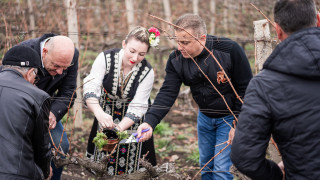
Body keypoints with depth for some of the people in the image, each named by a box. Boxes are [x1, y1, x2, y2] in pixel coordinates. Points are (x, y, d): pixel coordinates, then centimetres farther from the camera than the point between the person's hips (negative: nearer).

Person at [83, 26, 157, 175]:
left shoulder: (147, 72, -20)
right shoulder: (106, 58, -21)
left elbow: (137, 107, -21)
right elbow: (90, 88, -31)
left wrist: (119, 128, -37)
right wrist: (99, 113, -49)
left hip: (130, 120, 0)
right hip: (105, 114, 1)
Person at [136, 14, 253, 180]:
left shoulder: (229, 50, -26)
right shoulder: (176, 59, -13)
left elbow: (245, 89, -18)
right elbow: (167, 93, -17)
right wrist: (150, 122, -32)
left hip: (229, 117, -5)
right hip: (204, 116, 5)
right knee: (206, 165, 16)